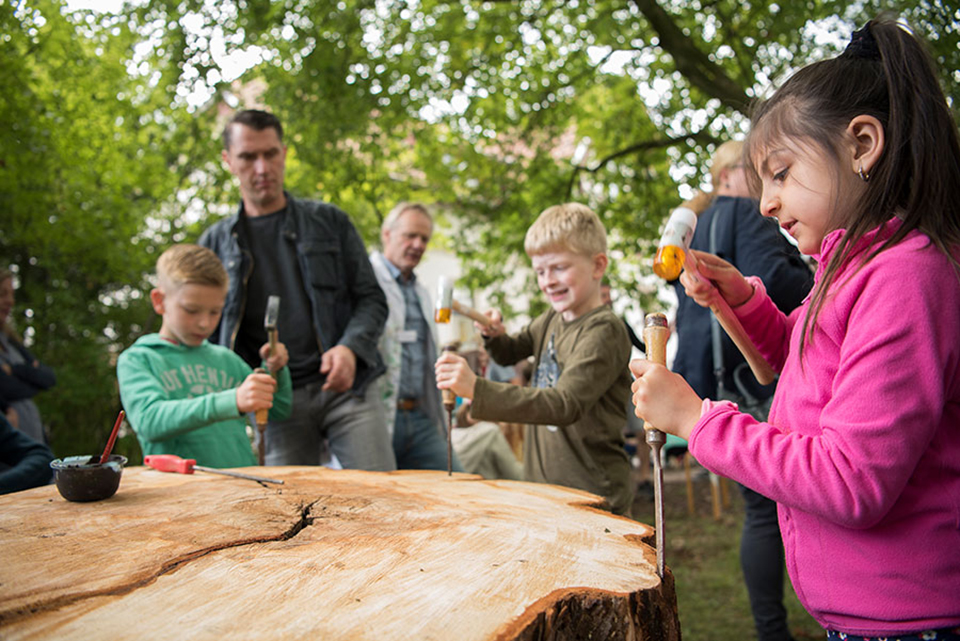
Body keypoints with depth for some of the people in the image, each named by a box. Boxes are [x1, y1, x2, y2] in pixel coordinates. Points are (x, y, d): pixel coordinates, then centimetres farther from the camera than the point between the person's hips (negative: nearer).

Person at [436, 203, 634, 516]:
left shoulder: (605, 331, -18)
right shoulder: (552, 319, 8)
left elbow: (565, 405, -30)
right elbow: (511, 353, 25)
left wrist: (477, 389, -39)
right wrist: (495, 336, 0)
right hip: (542, 485, 8)